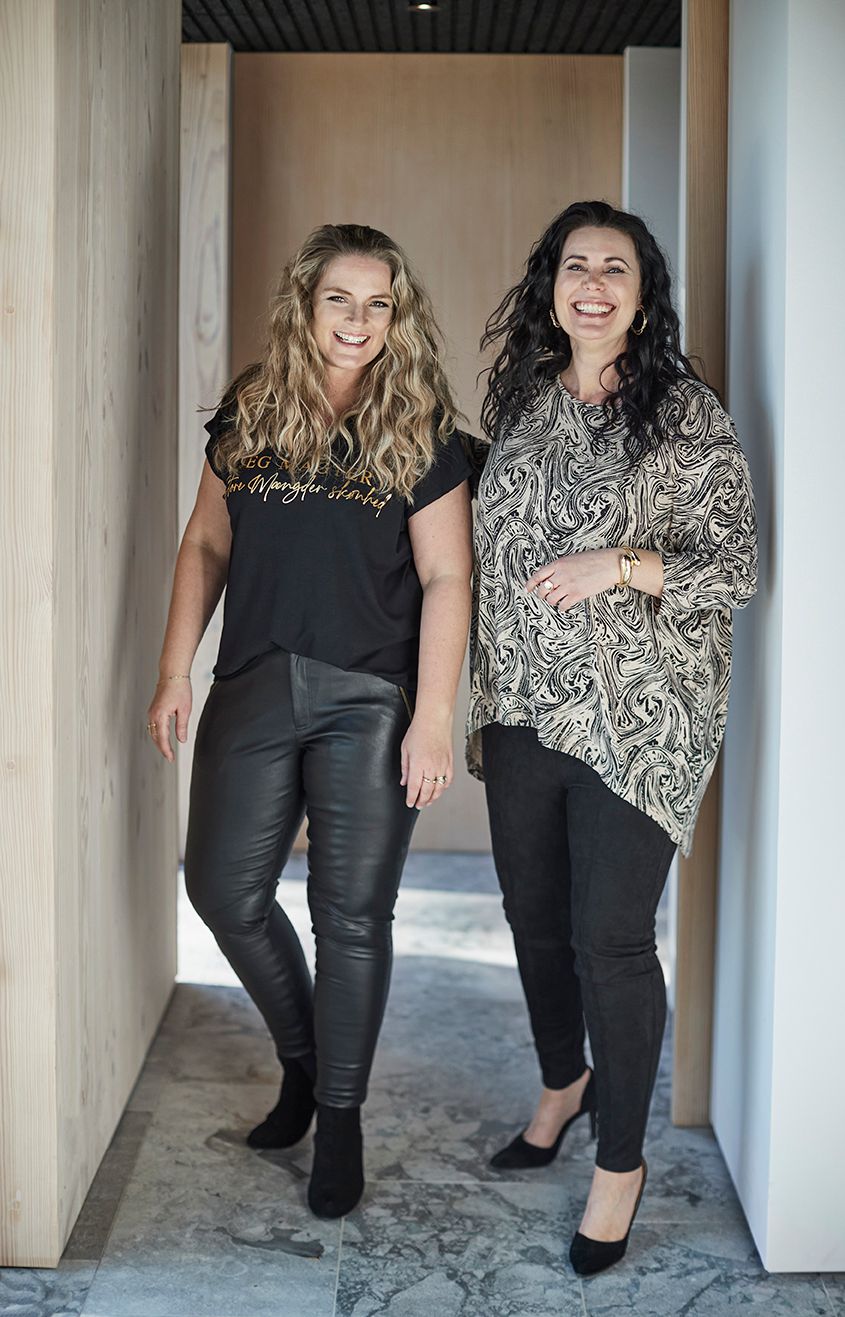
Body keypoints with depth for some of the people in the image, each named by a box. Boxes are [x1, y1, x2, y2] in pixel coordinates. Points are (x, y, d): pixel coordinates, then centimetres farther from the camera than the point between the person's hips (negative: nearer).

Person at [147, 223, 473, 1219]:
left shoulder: (420, 431, -1)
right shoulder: (247, 412, 9)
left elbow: (446, 579, -5)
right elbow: (206, 546, 12)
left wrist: (434, 716, -11)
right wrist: (174, 671, 6)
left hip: (369, 700, -3)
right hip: (253, 688, 4)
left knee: (352, 913, 1)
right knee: (224, 891, 5)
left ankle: (339, 1115, 20)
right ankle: (303, 1059, 30)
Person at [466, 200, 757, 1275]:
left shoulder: (686, 412, -6)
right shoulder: (521, 402, 10)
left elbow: (738, 565, -6)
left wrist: (621, 562, -21)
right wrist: (481, 704, 16)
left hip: (635, 719, -5)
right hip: (524, 706, 6)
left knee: (611, 938, -4)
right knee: (534, 918, 16)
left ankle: (621, 1161, 15)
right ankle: (563, 1083, 42)